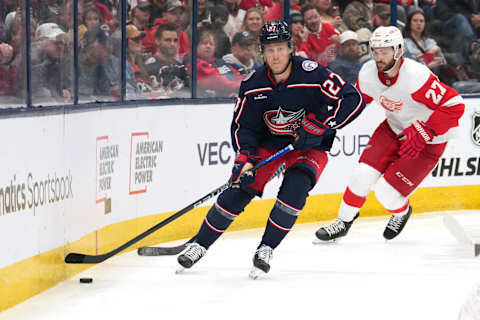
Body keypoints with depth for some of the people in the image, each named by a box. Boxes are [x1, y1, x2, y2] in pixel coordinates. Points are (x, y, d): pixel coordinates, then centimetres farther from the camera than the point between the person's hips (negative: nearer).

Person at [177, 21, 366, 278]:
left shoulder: (313, 74, -23)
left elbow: (354, 99, -24)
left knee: (294, 189, -28)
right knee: (239, 188, -8)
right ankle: (200, 245, 8)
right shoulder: (253, 85, -11)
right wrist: (244, 158, -19)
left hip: (309, 147, -3)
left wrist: (320, 126, -29)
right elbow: (242, 125, -3)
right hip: (268, 144, 3)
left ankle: (266, 249, -14)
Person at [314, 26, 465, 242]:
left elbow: (454, 105, -30)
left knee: (387, 191, -10)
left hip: (428, 142, -6)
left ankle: (402, 212, 25)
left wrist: (423, 133, -31)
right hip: (393, 129, 6)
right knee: (363, 174, -7)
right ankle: (344, 222, 16)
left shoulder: (415, 76, -33)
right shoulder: (368, 73, -12)